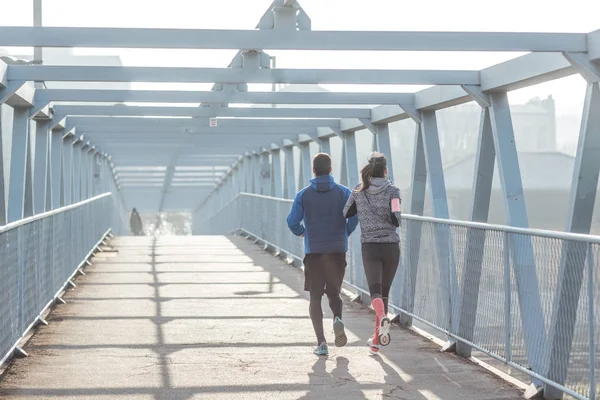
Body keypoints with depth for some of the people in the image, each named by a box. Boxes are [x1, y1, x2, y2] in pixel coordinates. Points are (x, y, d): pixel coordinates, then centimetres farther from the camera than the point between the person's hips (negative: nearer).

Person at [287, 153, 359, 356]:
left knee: (315, 298, 7)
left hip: (313, 252, -1)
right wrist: (346, 233, 7)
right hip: (338, 250, 1)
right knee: (334, 293, 17)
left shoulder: (303, 195, 1)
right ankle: (338, 319, -15)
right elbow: (355, 215, -11)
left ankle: (321, 341, -6)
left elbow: (292, 222, -4)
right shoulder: (343, 192, 1)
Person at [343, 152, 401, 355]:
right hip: (391, 246, 0)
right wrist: (394, 222, 6)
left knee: (375, 291, -5)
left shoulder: (359, 191, 1)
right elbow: (395, 217, -16)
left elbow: (345, 214, 6)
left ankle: (383, 317, -40)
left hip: (369, 247, 0)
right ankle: (376, 340, 19)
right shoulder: (392, 191, -5)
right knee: (384, 291, 13)